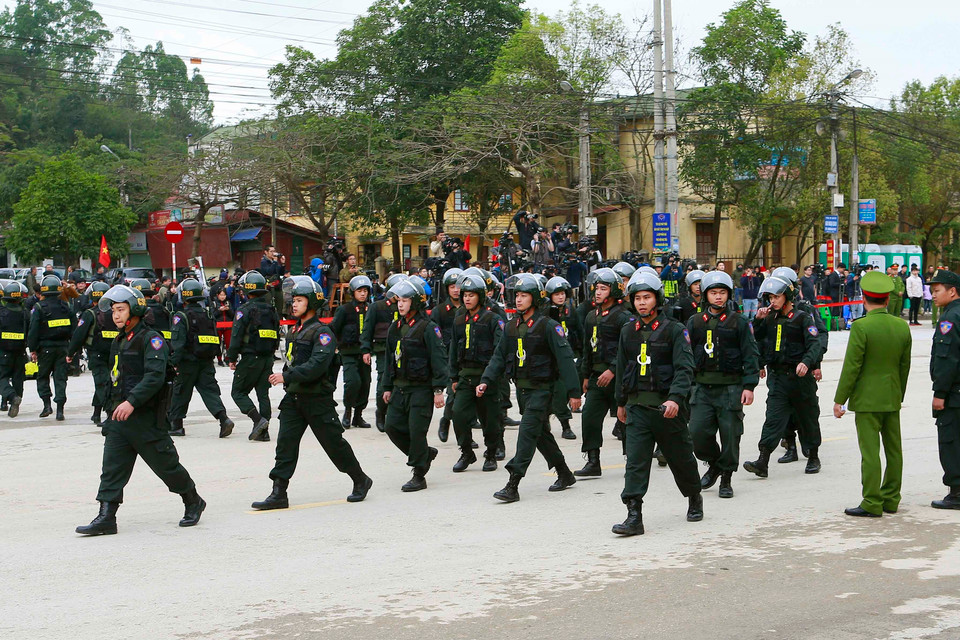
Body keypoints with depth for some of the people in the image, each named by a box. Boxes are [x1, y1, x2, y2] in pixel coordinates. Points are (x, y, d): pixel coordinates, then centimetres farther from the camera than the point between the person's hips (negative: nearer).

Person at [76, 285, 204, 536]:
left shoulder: (151, 339, -11)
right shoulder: (118, 342, 16)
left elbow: (155, 376, -23)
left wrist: (132, 401, -31)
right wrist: (113, 407, 21)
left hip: (146, 417, -7)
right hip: (119, 417, 8)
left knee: (166, 464, 4)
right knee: (112, 468, -1)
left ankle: (193, 503, 23)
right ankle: (106, 518, -2)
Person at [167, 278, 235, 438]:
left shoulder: (181, 317, -9)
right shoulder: (208, 315, 10)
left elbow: (178, 342, -16)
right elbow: (215, 339, 13)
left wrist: (174, 362, -15)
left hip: (188, 361, -5)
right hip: (207, 362, 5)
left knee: (180, 393, 8)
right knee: (210, 390, 2)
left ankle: (176, 425, 16)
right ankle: (223, 418, -17)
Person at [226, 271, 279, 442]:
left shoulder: (245, 309, -11)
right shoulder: (272, 310, 11)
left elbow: (236, 335, -13)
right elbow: (277, 336, 16)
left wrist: (232, 358, -5)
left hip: (250, 358, -6)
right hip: (268, 358, 7)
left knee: (238, 392, 3)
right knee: (263, 393, 10)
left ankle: (258, 420, -14)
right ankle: (263, 431, 8)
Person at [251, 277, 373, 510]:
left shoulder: (322, 332, -14)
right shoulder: (295, 331, 13)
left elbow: (317, 365, -27)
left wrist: (287, 376, -31)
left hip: (318, 399, -7)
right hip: (294, 398, 7)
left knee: (334, 443, 3)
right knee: (285, 443, -2)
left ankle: (361, 481, 22)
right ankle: (279, 494, -2)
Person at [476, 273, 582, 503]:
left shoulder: (548, 326, -12)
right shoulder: (511, 327, 9)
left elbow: (565, 358, -13)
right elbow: (499, 357, 11)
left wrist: (573, 392, -16)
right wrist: (486, 381, -3)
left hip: (541, 389, -7)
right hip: (521, 388, 8)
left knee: (528, 432, -13)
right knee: (541, 434, 16)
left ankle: (513, 485, -15)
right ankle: (565, 475, 32)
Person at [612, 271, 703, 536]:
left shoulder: (674, 330, -6)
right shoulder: (628, 332, 9)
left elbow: (684, 368, -14)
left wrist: (675, 398, -28)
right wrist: (621, 402, 22)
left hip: (667, 406, -3)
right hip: (638, 406, 3)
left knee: (681, 458, 11)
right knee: (635, 461, -8)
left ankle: (694, 498, 37)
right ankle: (634, 516, -10)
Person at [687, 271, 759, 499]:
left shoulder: (738, 322, 1)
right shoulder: (695, 322, 9)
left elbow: (750, 355, -1)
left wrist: (749, 386, -8)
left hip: (731, 387, -2)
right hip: (702, 386, 2)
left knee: (730, 434, 0)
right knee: (697, 432, -5)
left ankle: (726, 479, 15)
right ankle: (714, 464, 23)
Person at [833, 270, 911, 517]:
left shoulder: (861, 327, -16)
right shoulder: (902, 326, 3)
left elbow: (851, 367, -15)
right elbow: (905, 366, 10)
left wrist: (839, 399, -8)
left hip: (867, 399, -6)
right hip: (892, 399, 6)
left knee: (870, 451, -3)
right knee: (893, 449, 13)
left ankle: (872, 504, -2)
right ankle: (890, 499, 22)